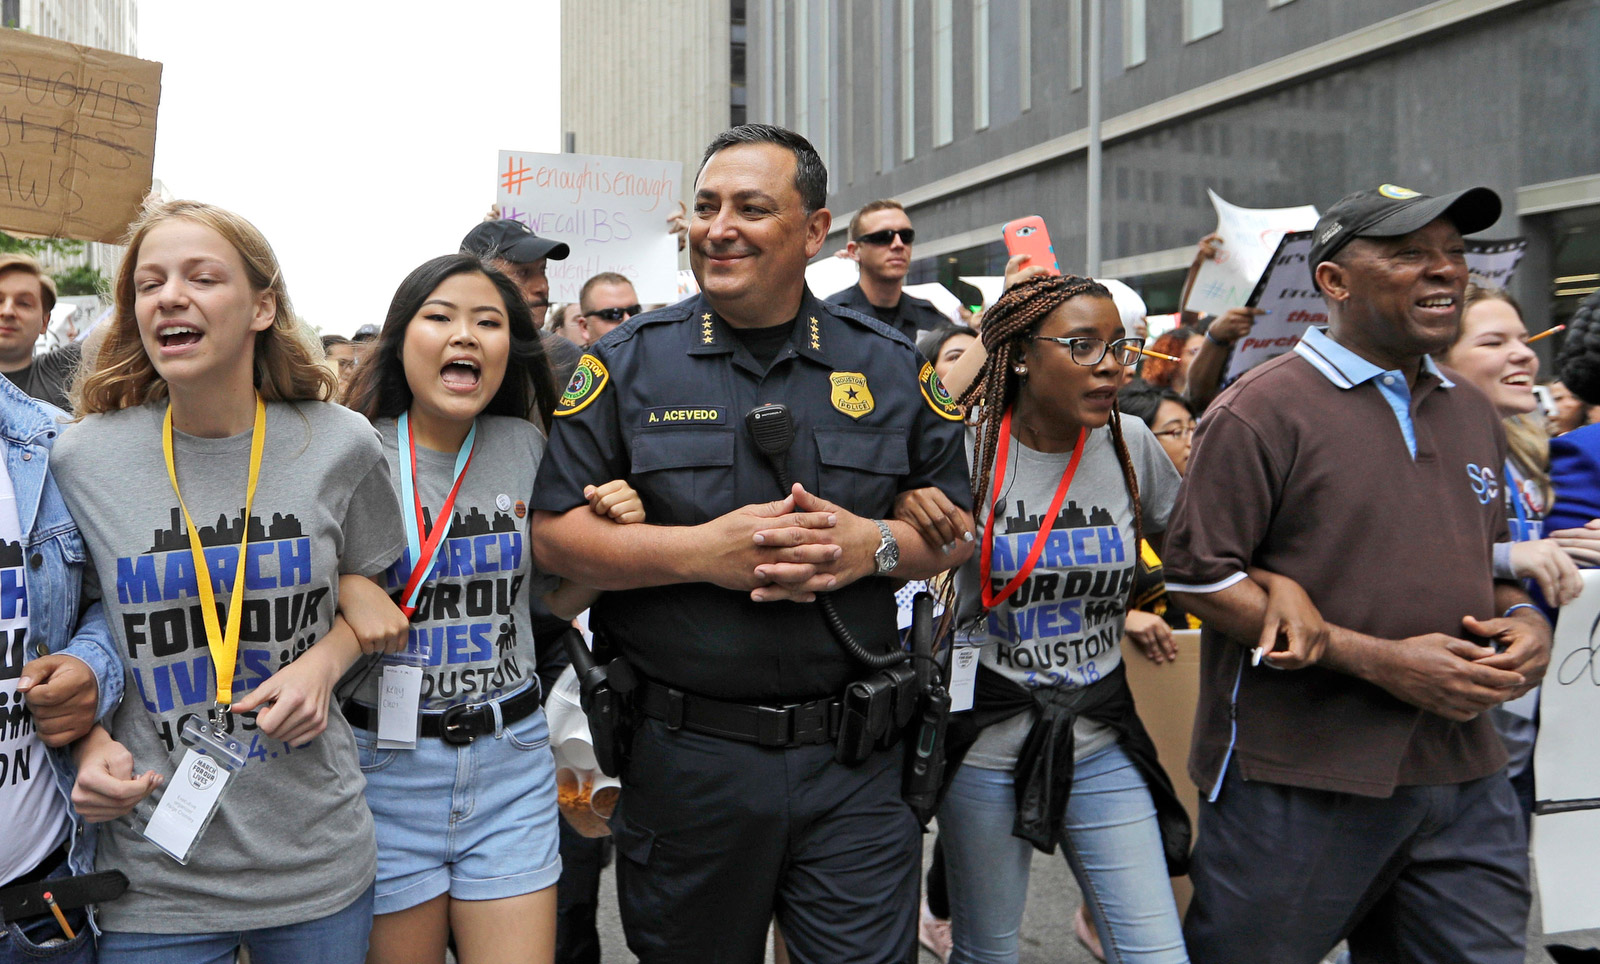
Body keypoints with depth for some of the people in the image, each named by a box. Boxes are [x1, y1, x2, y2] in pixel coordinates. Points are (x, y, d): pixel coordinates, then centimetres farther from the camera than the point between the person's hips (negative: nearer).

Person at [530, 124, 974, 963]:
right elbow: (553, 531, -5)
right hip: (684, 758, 0)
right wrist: (702, 550, -19)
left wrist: (875, 545, -14)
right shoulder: (628, 363, -1)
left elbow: (958, 526, 8)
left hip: (853, 762, 1)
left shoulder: (889, 366, 4)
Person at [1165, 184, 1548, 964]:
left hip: (1465, 782, 7)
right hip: (1299, 784, -6)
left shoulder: (1471, 412, 14)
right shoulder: (1264, 409, -10)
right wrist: (1379, 660, -18)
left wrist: (1523, 619, 1)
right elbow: (1198, 577, -14)